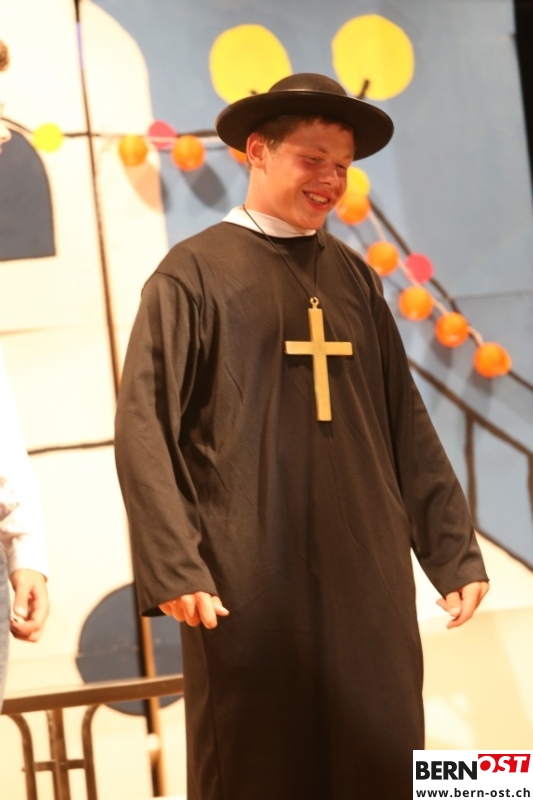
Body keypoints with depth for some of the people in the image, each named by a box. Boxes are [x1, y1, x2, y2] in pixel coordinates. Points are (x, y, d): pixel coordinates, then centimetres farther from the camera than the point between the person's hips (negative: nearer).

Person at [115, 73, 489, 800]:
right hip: (250, 583, -4)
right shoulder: (194, 273, -1)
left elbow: (406, 423, 13)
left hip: (367, 578, 4)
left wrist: (455, 549, 8)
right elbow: (143, 429, -6)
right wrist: (174, 569, -15)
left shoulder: (353, 276, 13)